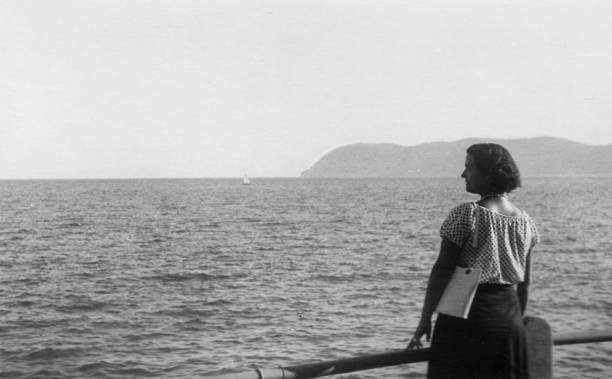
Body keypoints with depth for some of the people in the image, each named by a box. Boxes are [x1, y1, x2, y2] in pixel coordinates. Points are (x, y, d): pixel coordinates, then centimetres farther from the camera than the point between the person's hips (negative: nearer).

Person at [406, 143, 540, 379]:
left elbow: (441, 271, -12)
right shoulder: (525, 221, 6)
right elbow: (525, 280, 12)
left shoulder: (467, 214, -12)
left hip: (467, 315, -6)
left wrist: (425, 320, -6)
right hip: (509, 315, 6)